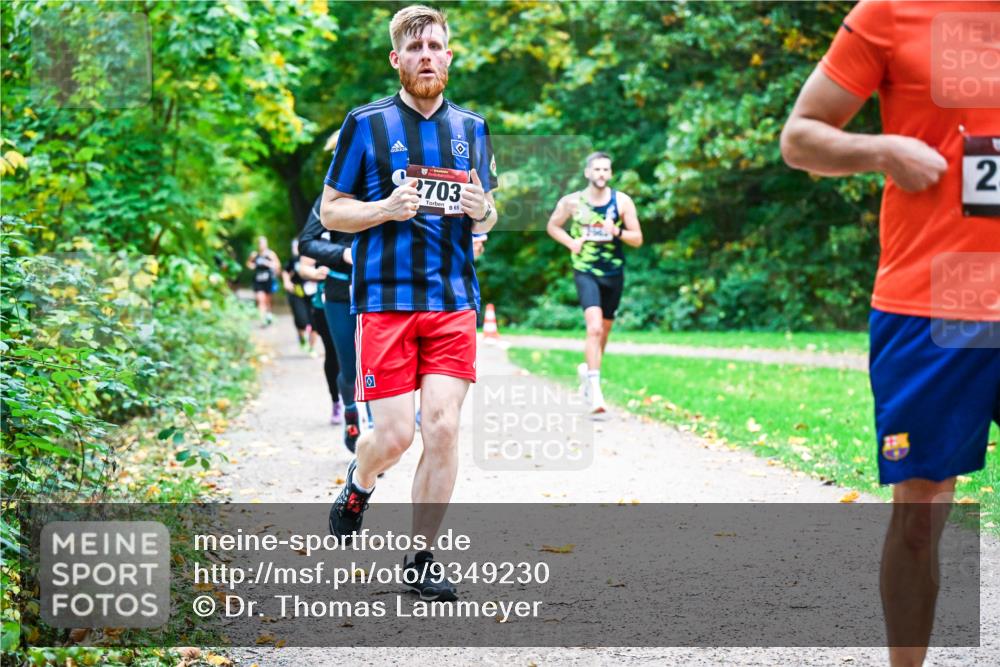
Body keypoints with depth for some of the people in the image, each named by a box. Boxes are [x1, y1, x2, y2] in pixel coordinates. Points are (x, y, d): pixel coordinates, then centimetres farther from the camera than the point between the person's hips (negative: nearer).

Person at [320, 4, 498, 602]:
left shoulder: (472, 127, 12)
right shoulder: (366, 124, 1)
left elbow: (487, 216, 20)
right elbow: (331, 212, 3)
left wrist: (482, 213, -4)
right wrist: (388, 208, -15)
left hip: (454, 301, 3)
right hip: (385, 300, -3)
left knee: (443, 428, -5)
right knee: (395, 435, -6)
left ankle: (423, 557, 8)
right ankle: (359, 485, 30)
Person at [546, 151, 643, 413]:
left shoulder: (622, 202, -3)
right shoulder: (572, 202, -4)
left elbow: (637, 239, -1)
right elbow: (552, 226, 12)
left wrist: (617, 232, -20)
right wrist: (571, 242, -6)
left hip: (614, 273, 3)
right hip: (585, 272, -3)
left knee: (604, 330, 16)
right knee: (594, 327, -21)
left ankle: (587, 368, 43)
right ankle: (595, 390, -23)